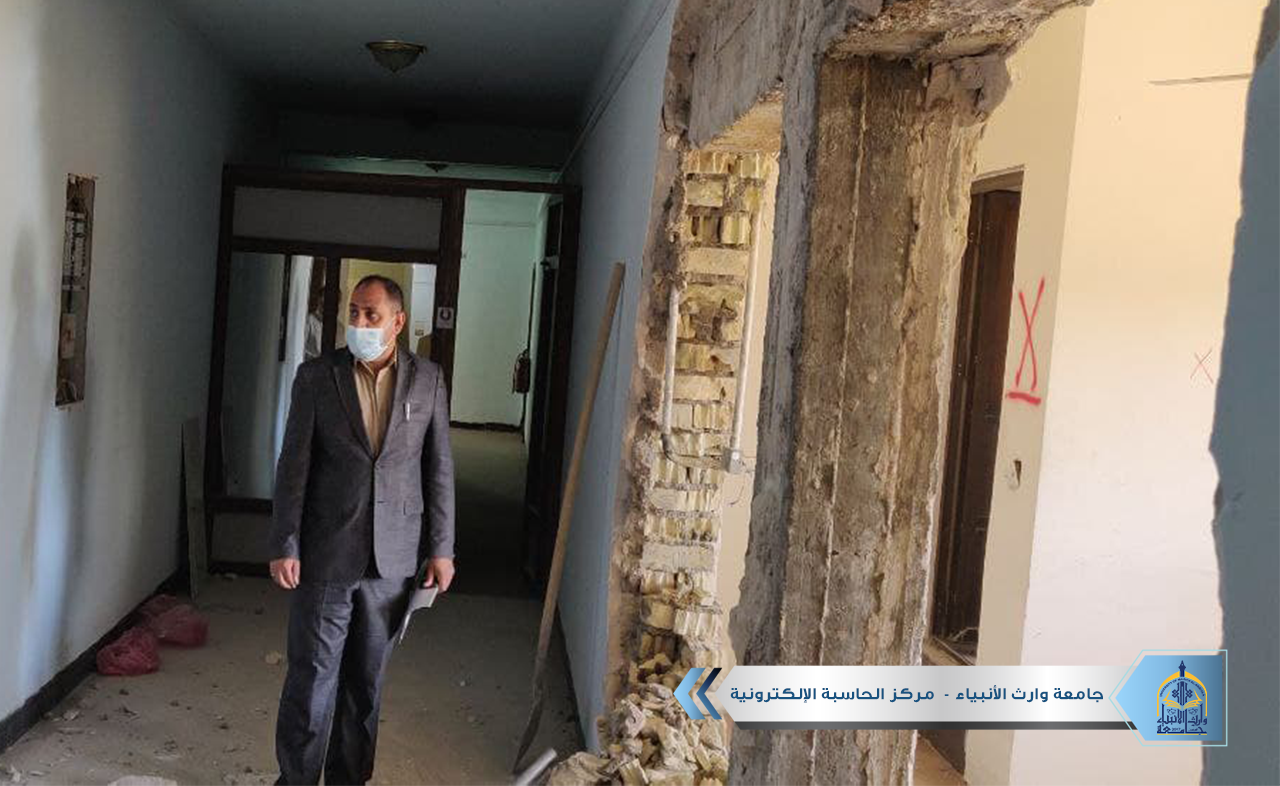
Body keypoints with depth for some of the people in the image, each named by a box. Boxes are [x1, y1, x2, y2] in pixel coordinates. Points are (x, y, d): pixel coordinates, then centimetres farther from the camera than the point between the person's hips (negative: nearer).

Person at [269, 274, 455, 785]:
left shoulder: (427, 379, 2)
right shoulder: (316, 376, -1)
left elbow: (439, 469, 5)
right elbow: (293, 467, -2)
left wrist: (441, 549, 2)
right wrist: (284, 547, -8)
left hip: (392, 560, 2)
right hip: (326, 556, -1)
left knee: (366, 683, 12)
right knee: (311, 677, 4)